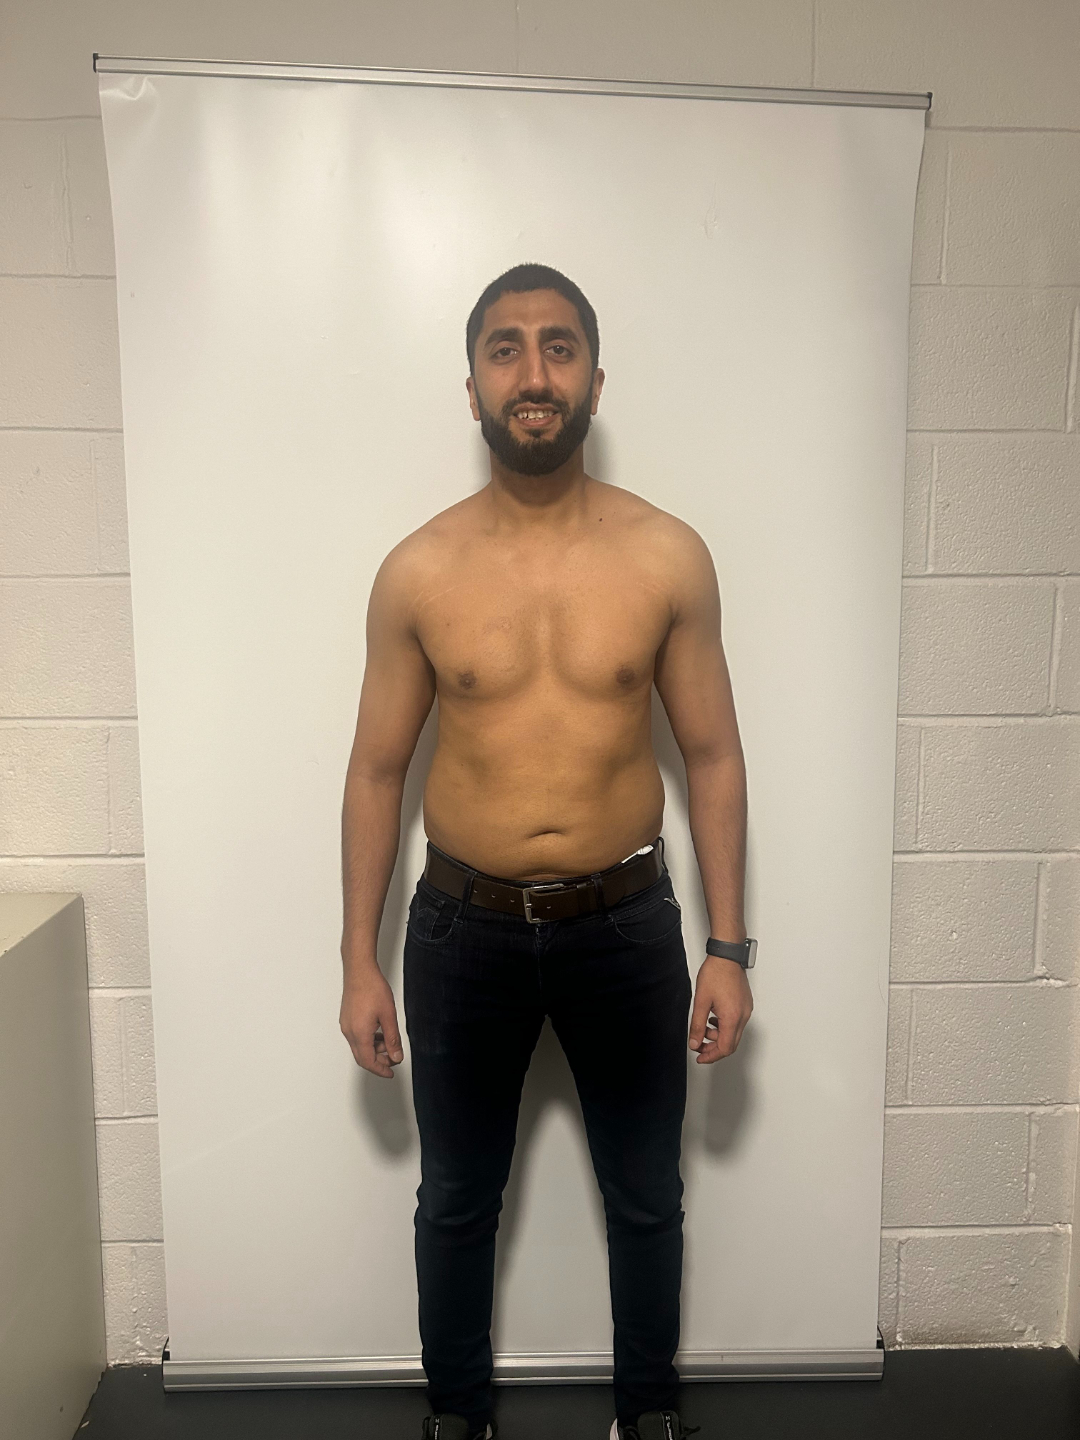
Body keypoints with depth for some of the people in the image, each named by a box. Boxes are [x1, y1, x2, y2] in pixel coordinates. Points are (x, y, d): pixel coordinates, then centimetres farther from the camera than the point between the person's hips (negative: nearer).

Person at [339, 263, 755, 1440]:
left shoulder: (669, 556, -6)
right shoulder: (417, 572, -5)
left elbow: (711, 754, -1)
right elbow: (377, 770, 0)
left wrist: (727, 947, -3)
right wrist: (360, 961, 1)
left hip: (626, 925, 0)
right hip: (464, 930, 1)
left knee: (646, 1199, 19)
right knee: (456, 1202, 19)